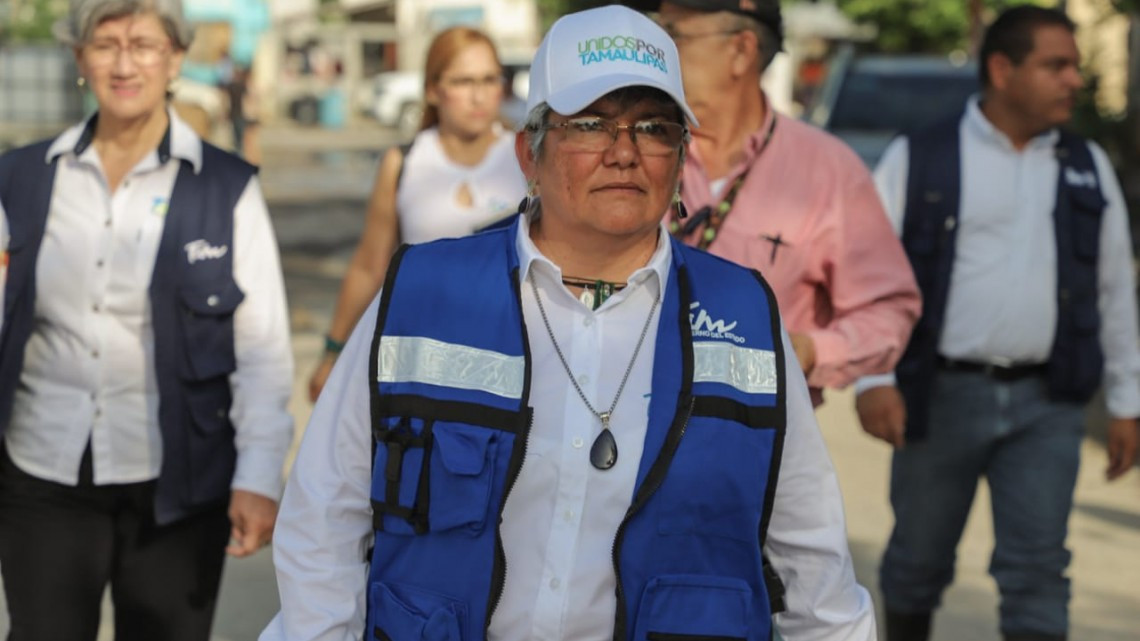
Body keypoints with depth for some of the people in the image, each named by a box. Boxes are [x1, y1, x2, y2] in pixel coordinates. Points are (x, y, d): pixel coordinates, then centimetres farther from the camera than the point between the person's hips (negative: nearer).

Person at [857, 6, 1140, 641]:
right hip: (942, 396, -1)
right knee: (918, 562, 11)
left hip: (1045, 404, 2)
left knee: (1037, 570, -3)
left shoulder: (1089, 169, 9)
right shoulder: (918, 160, -1)